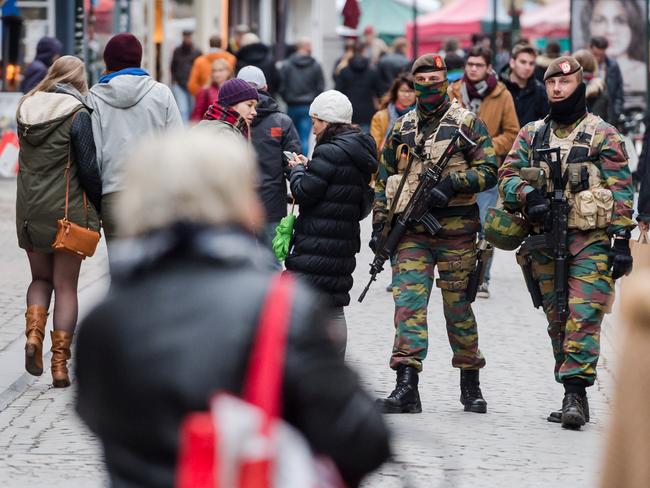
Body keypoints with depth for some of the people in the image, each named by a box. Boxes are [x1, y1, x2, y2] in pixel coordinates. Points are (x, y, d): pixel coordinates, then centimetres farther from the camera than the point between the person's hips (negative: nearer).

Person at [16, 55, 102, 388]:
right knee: (66, 286, 5)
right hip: (68, 211, -4)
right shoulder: (77, 114, -11)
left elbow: (29, 161, 11)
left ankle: (33, 335, -6)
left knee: (41, 278, 20)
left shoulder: (27, 110, 6)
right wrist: (100, 208, 1)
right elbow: (89, 169, -11)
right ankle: (60, 366, 3)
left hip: (30, 211, 4)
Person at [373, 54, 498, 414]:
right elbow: (383, 180, 19)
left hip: (456, 230, -2)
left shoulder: (466, 123, 3)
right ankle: (406, 388, -17)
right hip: (411, 232, 3)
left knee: (458, 307, 5)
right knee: (408, 302, -11)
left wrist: (452, 184, -17)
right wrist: (380, 225, 10)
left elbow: (488, 170, -3)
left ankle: (470, 384, 20)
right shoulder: (401, 129, 14)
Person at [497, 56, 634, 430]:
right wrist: (527, 195, -15)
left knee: (584, 317, -15)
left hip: (591, 242, -5)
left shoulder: (603, 135, 0)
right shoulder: (532, 135, 14)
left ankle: (575, 393, -19)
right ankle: (574, 398, 15)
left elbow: (621, 190, -3)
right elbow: (508, 175, 7)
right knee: (557, 321, 8)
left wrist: (621, 240, -10)